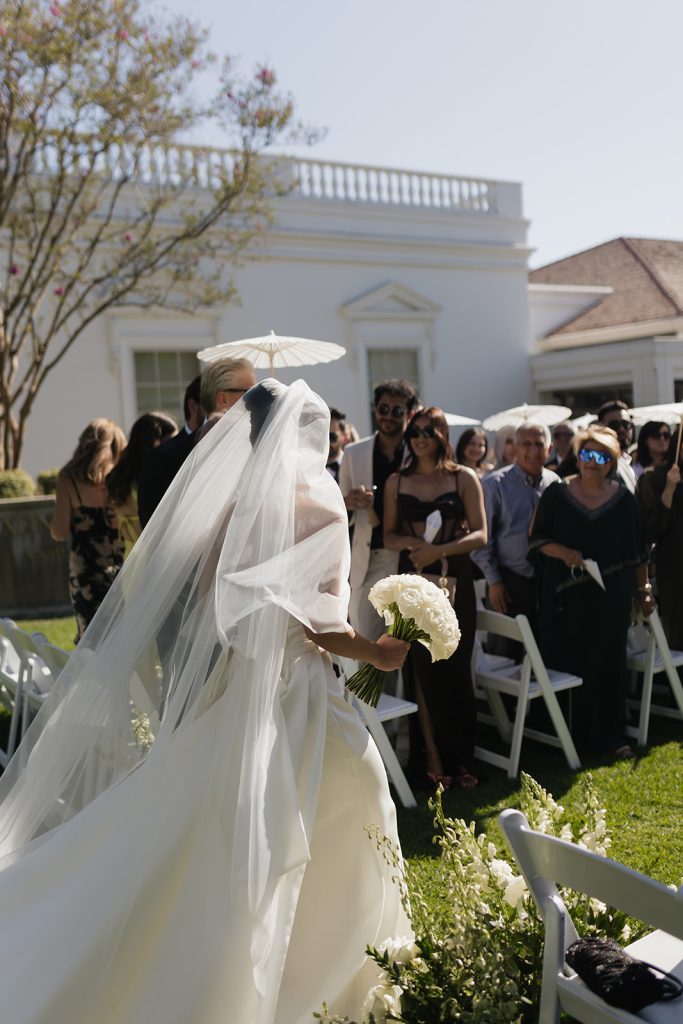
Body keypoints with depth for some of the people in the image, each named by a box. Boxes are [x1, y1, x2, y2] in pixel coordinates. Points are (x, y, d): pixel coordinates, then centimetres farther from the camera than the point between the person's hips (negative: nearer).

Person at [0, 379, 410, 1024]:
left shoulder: (231, 501, 4)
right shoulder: (321, 509, -12)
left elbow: (202, 601, 4)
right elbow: (320, 627, -16)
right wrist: (378, 653, -5)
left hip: (219, 689, 6)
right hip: (285, 695, -6)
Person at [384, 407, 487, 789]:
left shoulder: (465, 477, 2)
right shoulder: (397, 481, 8)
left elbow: (480, 535, -5)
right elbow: (389, 536, 8)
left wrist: (438, 549, -18)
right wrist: (413, 543, -14)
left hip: (455, 579, -1)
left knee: (455, 669, 3)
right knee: (423, 669, 1)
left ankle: (461, 759, 16)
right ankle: (433, 758, 11)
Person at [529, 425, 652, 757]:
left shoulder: (624, 499, 4)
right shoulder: (556, 494, 1)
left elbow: (638, 551, 10)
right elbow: (536, 539, 2)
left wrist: (643, 590, 11)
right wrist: (562, 552, -15)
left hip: (611, 598, 1)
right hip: (568, 596, -1)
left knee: (609, 665, 4)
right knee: (569, 664, 0)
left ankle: (609, 736, 19)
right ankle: (577, 737, 15)